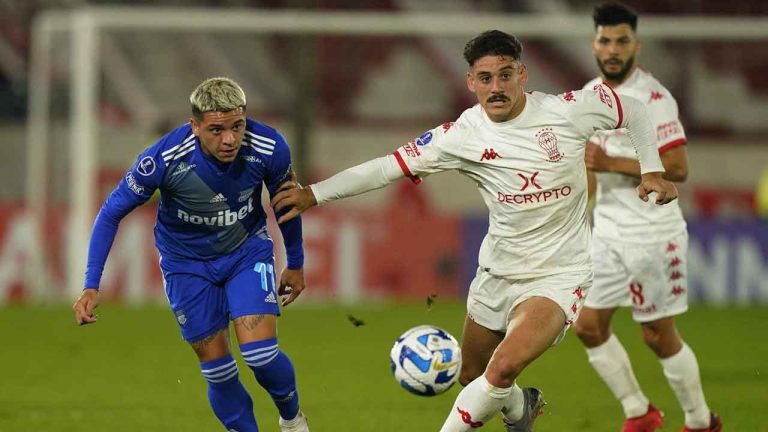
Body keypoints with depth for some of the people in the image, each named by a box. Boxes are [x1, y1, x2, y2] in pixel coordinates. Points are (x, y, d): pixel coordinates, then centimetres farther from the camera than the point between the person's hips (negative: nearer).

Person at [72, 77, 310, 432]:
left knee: (260, 353, -13)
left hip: (248, 250, 0)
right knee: (216, 368, 0)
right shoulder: (163, 159, -31)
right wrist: (91, 287, -22)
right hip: (187, 263, 0)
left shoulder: (269, 148, -25)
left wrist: (295, 263, 11)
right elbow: (112, 213, -18)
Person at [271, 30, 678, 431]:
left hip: (559, 275, -4)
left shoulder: (570, 110, -12)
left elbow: (632, 111, 5)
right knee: (472, 378, 18)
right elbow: (390, 167, -8)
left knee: (503, 369, -27)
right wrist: (315, 193, -13)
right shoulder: (462, 136, -9)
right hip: (496, 273, 4)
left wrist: (652, 170, -2)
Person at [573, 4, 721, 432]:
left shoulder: (653, 98, -16)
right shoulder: (590, 95, 9)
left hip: (652, 234, -7)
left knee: (660, 336, 0)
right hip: (608, 231, 7)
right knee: (589, 326, 4)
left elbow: (678, 168, -23)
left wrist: (611, 163, -25)